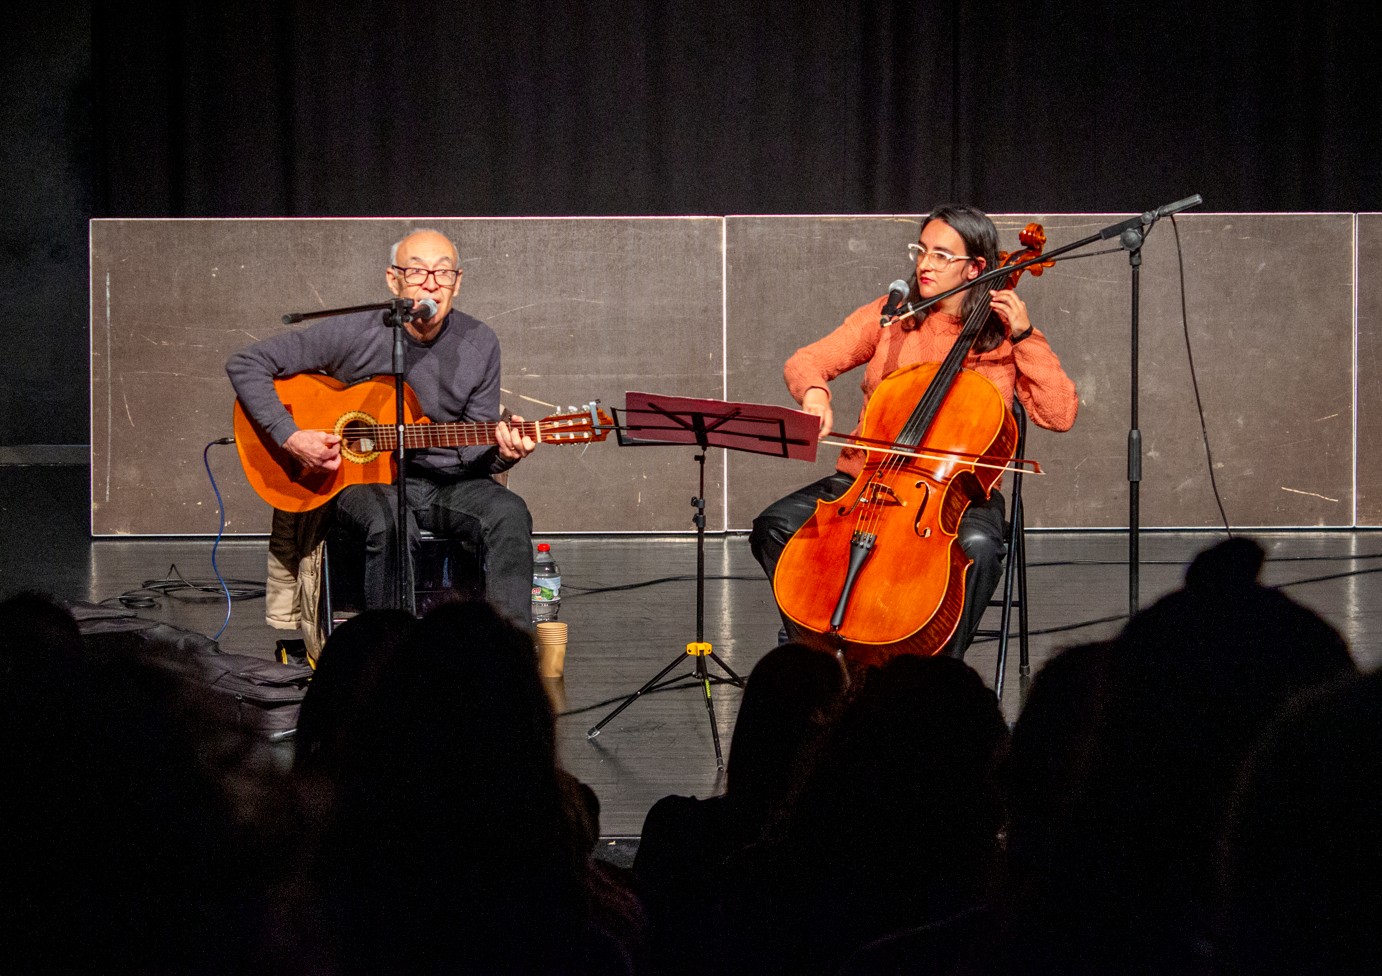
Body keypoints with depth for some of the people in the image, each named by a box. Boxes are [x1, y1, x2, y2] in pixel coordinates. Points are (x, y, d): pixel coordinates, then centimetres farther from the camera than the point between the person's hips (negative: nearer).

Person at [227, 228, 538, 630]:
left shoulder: (478, 343, 1)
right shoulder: (355, 335, -10)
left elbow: (477, 447, 7)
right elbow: (245, 364, -6)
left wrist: (501, 453, -18)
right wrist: (290, 438, -16)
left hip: (448, 483, 3)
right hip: (365, 480, -3)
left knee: (508, 514, -27)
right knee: (390, 526, -37)